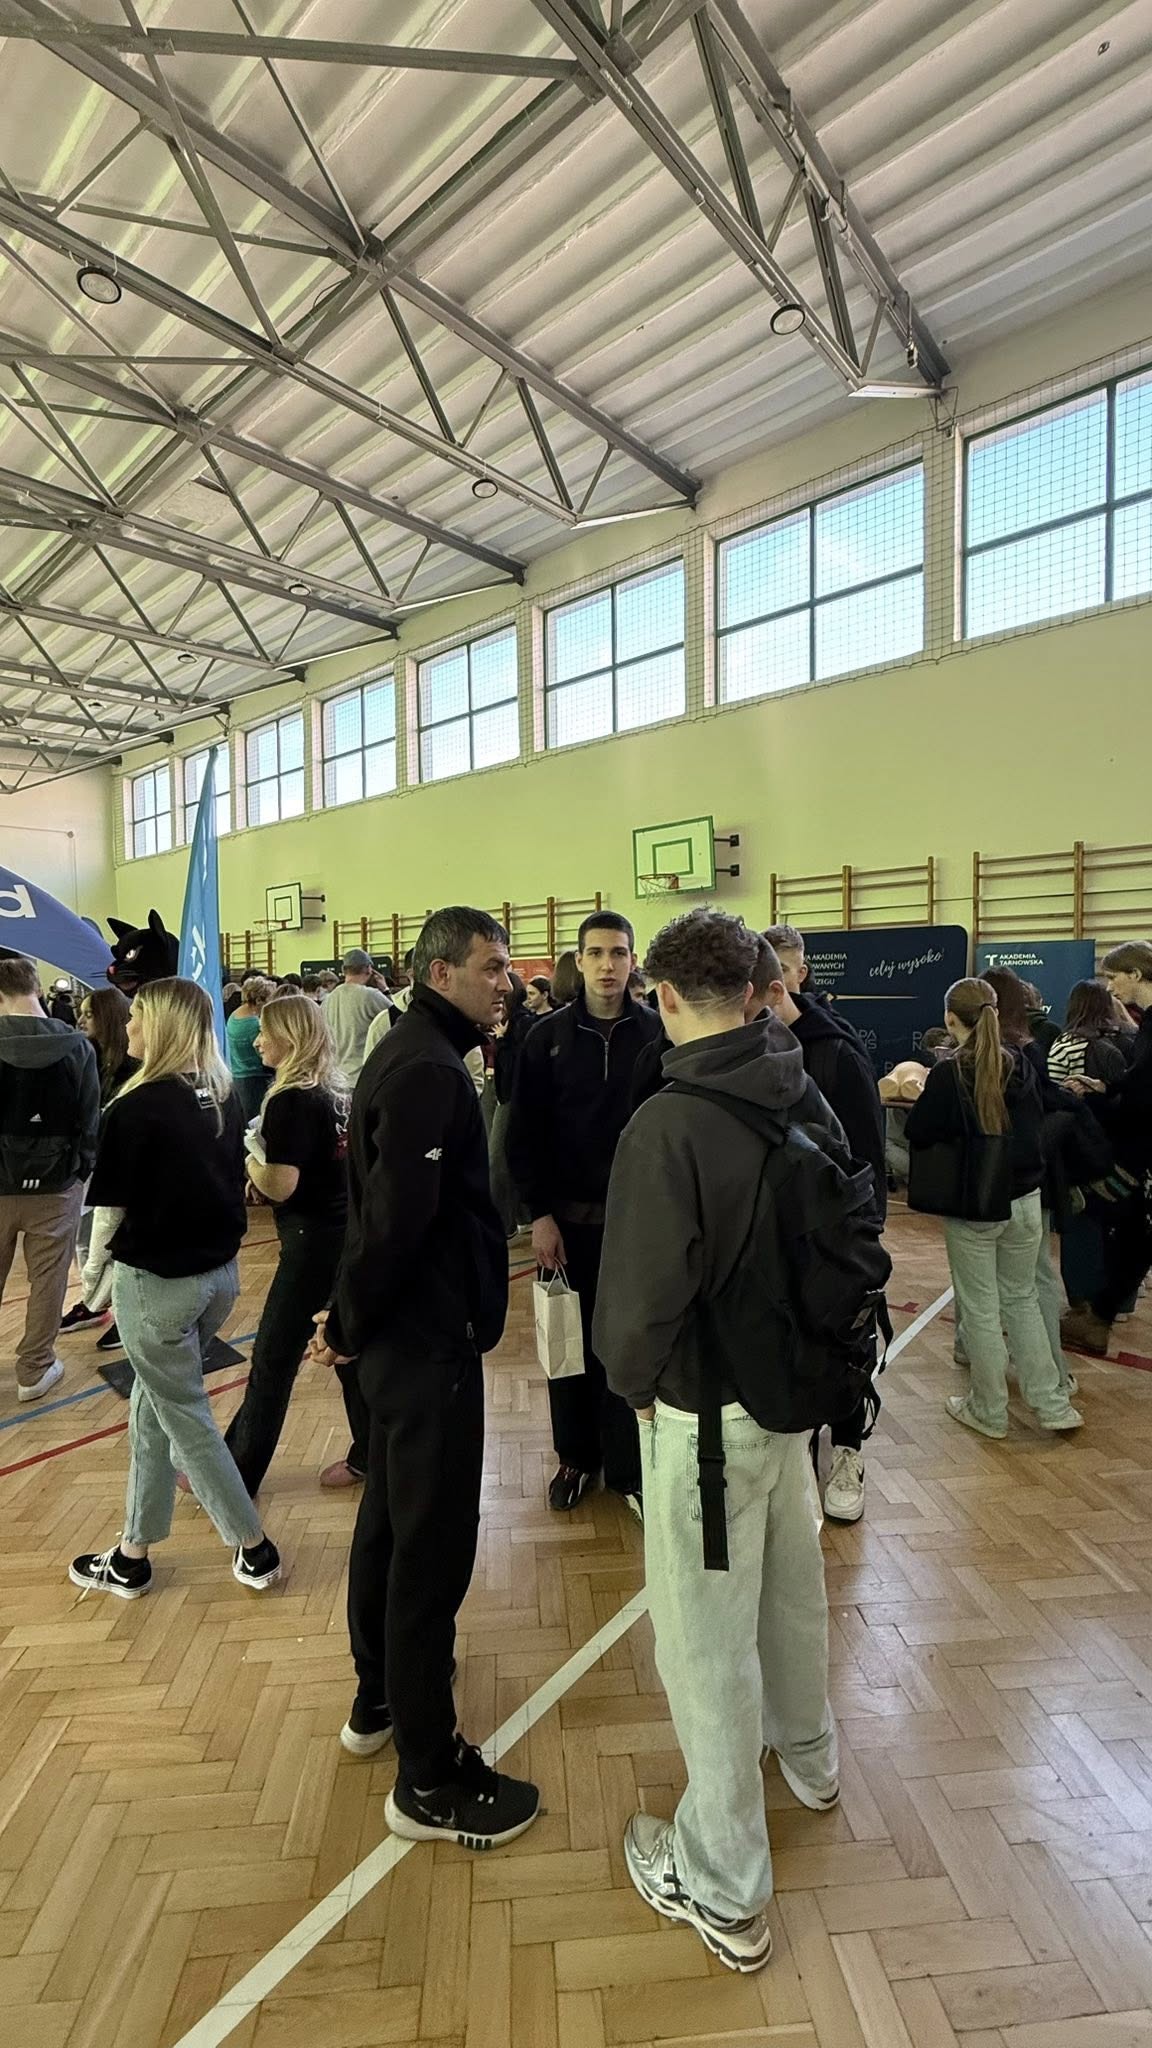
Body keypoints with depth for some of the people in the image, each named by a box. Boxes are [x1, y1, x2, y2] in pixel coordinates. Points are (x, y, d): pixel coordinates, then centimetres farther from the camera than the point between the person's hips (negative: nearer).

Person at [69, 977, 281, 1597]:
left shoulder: (136, 1109, -19)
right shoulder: (225, 1097, 0)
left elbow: (111, 1206, -12)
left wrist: (92, 1272, 6)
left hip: (157, 1283, -6)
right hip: (219, 1273, 6)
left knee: (184, 1417, 11)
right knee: (153, 1406, 21)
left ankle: (254, 1547, 23)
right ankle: (133, 1552, 34)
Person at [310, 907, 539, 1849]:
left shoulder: (411, 1053, 10)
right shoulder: (431, 1070, -22)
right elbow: (396, 1216, -27)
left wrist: (355, 1317, 14)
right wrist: (353, 1324, -13)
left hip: (404, 1331, 10)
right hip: (429, 1341, -10)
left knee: (390, 1519, 23)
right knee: (432, 1547, 4)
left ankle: (379, 1700, 43)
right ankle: (429, 1778, 22)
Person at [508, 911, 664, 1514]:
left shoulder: (657, 1034, -3)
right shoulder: (548, 1036, -1)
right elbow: (525, 1134, -1)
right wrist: (539, 1213, -6)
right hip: (566, 1219, 1)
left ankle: (628, 1468, 26)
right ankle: (576, 1457, 33)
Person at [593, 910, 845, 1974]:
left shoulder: (668, 1125, -27)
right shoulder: (809, 1098, -6)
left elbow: (643, 1295, -27)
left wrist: (633, 1377, -7)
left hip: (704, 1413, -7)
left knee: (707, 1636, 13)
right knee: (793, 1582, 29)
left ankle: (724, 1889, 34)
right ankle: (808, 1753, 56)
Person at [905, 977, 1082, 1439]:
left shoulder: (948, 1075, -18)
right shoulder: (1021, 1065, -1)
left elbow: (918, 1133, -10)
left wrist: (922, 1097, 6)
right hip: (1025, 1201, 5)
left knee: (980, 1310, 9)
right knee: (1022, 1300, 21)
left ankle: (989, 1411, 23)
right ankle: (1051, 1404, 26)